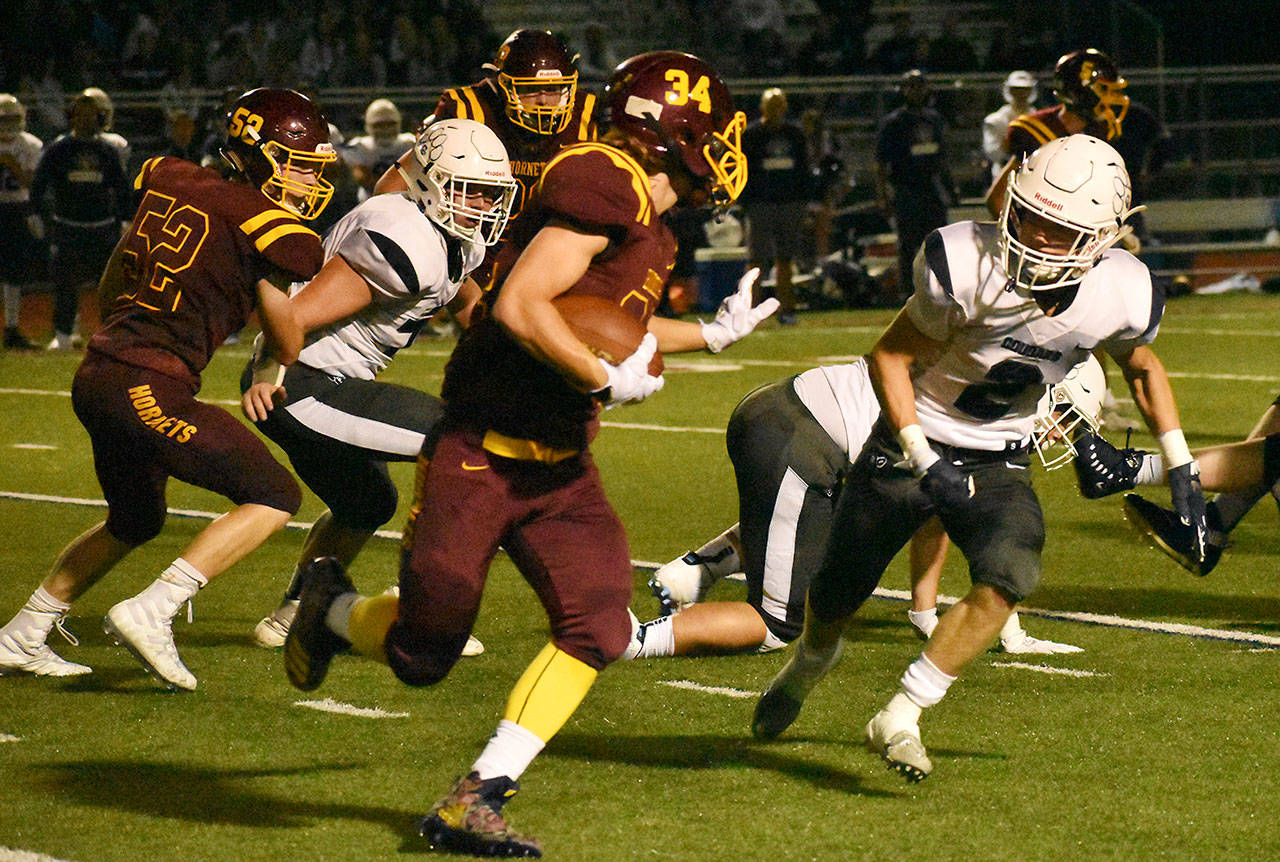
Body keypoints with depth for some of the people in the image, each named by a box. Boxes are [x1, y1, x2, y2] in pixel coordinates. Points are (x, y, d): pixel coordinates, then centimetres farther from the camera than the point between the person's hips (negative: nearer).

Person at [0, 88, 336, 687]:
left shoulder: (171, 182, 13)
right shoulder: (269, 229, -8)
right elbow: (287, 344, 4)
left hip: (96, 376, 9)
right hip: (148, 389, -9)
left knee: (135, 522, 29)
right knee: (274, 497, -1)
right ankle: (150, 613, -9)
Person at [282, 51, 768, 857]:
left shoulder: (653, 232, 12)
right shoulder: (605, 188, -20)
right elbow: (520, 308, -26)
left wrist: (712, 334, 27)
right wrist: (608, 380, -20)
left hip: (559, 463, 9)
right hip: (479, 456, -9)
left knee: (596, 625, -8)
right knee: (423, 653, 2)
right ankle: (332, 606, 36)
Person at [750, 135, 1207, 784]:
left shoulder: (1121, 297, -17)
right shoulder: (968, 265, -29)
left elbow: (1142, 368, 8)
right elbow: (890, 356, -15)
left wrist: (1182, 472, 8)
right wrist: (923, 461, -22)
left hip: (997, 465, 2)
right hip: (910, 444, -2)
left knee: (1010, 578, -26)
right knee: (837, 594, 11)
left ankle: (898, 719, -13)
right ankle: (812, 658, 50)